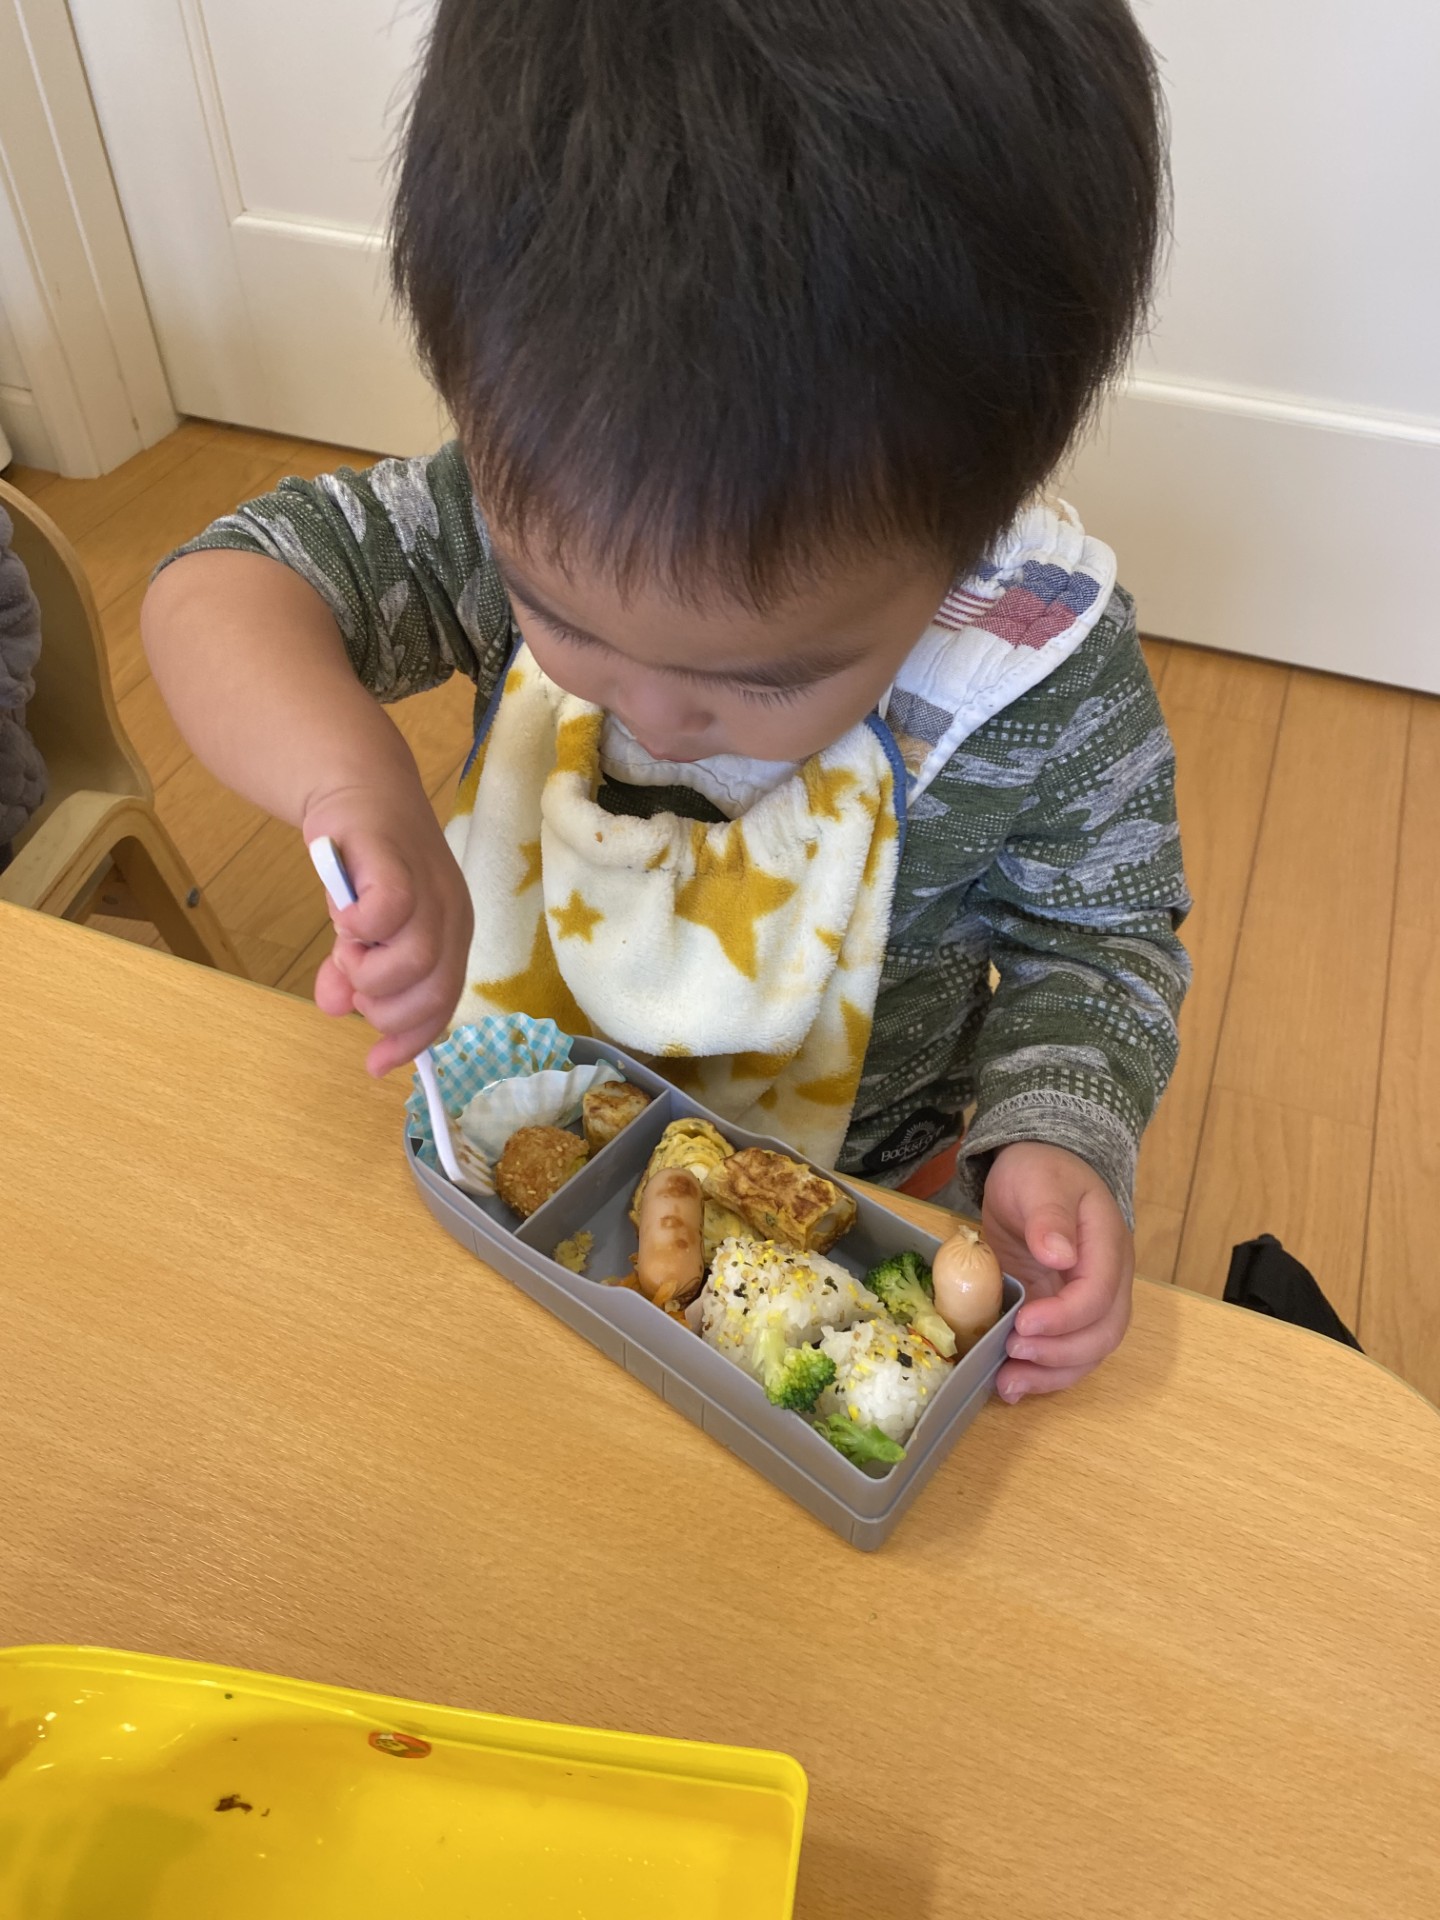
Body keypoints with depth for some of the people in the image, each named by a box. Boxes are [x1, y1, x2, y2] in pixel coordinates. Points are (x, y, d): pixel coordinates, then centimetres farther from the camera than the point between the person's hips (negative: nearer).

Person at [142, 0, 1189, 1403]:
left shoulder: (1047, 677, -27)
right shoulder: (527, 511, -24)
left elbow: (1094, 939, -12)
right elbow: (227, 590, -20)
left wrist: (1056, 1135, -30)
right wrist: (354, 775, -39)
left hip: (856, 1194, -1)